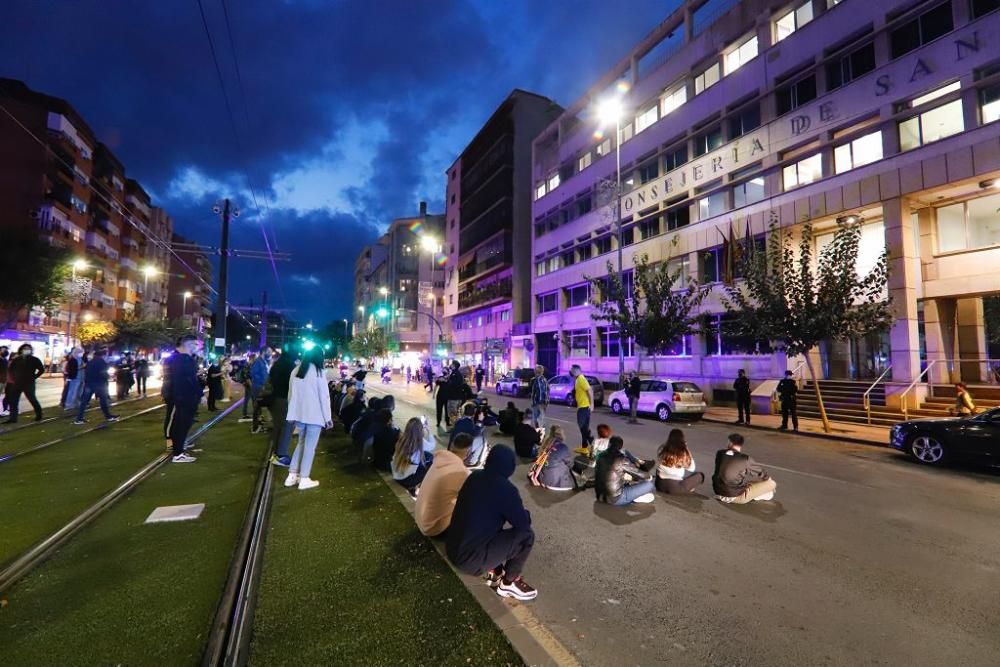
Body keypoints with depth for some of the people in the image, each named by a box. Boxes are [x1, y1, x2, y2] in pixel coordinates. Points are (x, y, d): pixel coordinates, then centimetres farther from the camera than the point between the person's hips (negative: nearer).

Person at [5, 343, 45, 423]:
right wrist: (13, 377, 9)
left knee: (32, 399, 1)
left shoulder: (34, 360, -2)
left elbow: (42, 369, 0)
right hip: (17, 383, 4)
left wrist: (34, 377, -5)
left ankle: (39, 415, 17)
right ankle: (13, 418, 8)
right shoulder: (16, 360, 7)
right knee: (13, 400, 3)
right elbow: (10, 369, 20)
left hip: (29, 384, -4)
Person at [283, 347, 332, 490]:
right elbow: (324, 395, -10)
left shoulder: (296, 371, 6)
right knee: (310, 446, 2)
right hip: (315, 415, -6)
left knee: (301, 443, 19)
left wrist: (293, 414, 14)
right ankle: (304, 479, 7)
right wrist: (328, 417, -4)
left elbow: (292, 393, 9)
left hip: (299, 413, 6)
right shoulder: (318, 371, -11)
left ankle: (292, 475, 19)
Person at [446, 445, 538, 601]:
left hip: (452, 548, 8)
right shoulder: (505, 489, -18)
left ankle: (494, 574, 26)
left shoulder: (475, 477, 3)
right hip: (469, 559, -8)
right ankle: (509, 583, 15)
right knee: (526, 535, -3)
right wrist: (524, 513, 10)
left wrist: (515, 511, 18)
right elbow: (524, 523, -11)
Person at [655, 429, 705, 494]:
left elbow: (658, 465, 5)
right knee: (700, 475, 13)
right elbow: (691, 468, 4)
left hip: (659, 485, 3)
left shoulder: (661, 449, -2)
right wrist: (687, 450, 3)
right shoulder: (683, 452, -11)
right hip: (675, 487, -3)